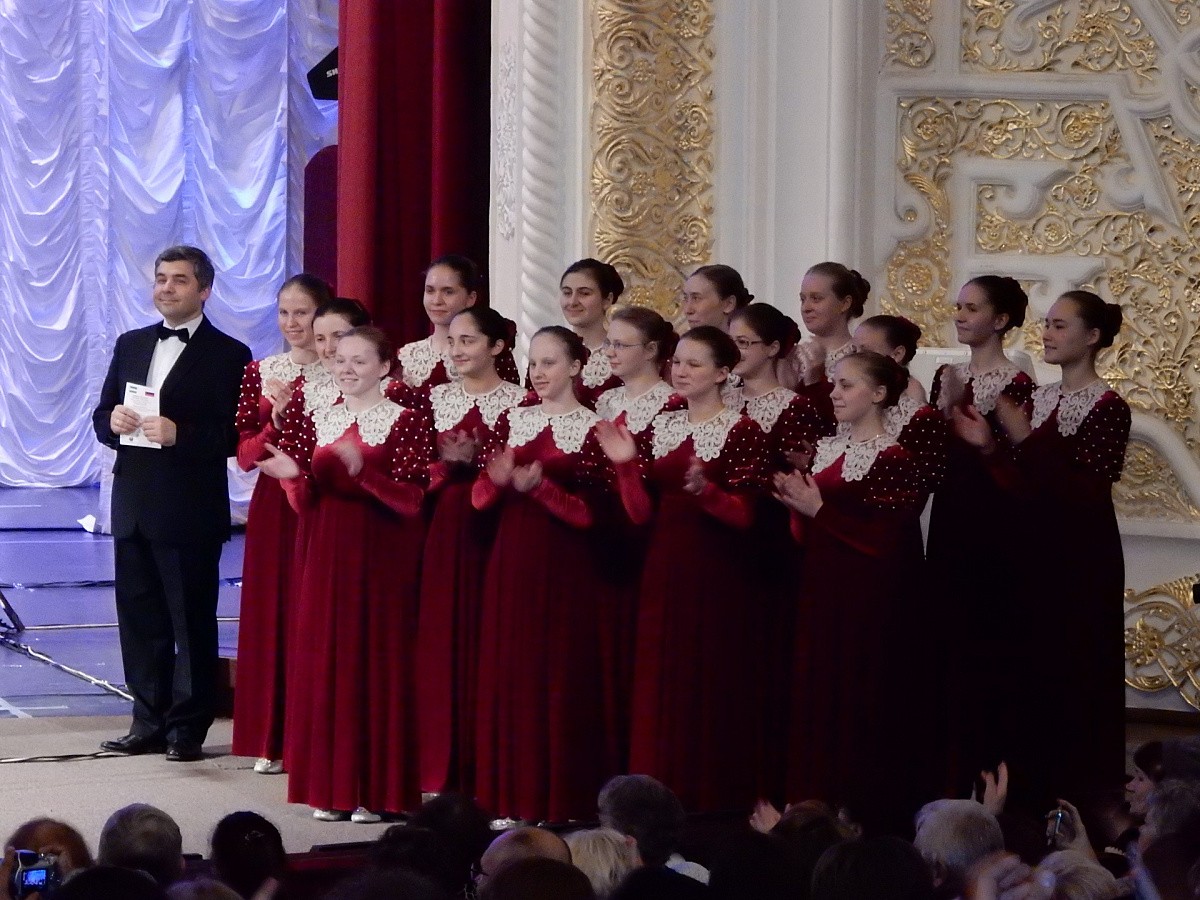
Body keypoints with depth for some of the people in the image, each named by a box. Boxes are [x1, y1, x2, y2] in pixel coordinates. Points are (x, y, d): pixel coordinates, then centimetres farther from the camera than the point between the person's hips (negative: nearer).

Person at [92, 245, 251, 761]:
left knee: (192, 621, 1)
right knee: (140, 619, 9)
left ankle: (188, 728, 9)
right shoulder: (131, 346, 15)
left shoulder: (228, 356, -3)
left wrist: (179, 434, -21)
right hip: (134, 506, 6)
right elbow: (101, 418, 16)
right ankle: (149, 724, 17)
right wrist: (113, 421, -7)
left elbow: (237, 435, -9)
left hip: (190, 510, -6)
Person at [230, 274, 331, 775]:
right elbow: (245, 452, 5)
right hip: (274, 505, 3)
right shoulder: (261, 372, 10)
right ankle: (273, 740, 11)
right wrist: (278, 421, -12)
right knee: (272, 614, 4)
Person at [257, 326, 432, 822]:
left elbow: (412, 499, -13)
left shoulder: (405, 421, -5)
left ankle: (376, 790, 4)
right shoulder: (320, 419, 11)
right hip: (328, 556, 5)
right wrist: (293, 475, -9)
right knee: (326, 663, 5)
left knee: (377, 663, -2)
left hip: (382, 559, -5)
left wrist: (364, 471, -26)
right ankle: (332, 787, 12)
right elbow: (308, 503, 12)